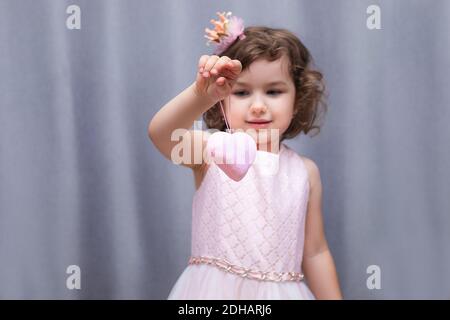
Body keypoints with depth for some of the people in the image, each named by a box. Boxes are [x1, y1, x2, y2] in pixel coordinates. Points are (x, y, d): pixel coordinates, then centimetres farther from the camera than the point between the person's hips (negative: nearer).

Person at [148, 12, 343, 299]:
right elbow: (159, 133, -30)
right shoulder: (210, 151, -9)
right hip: (213, 290, -2)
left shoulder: (305, 171, 0)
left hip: (281, 292, 2)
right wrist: (202, 96, -47)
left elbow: (315, 253, 7)